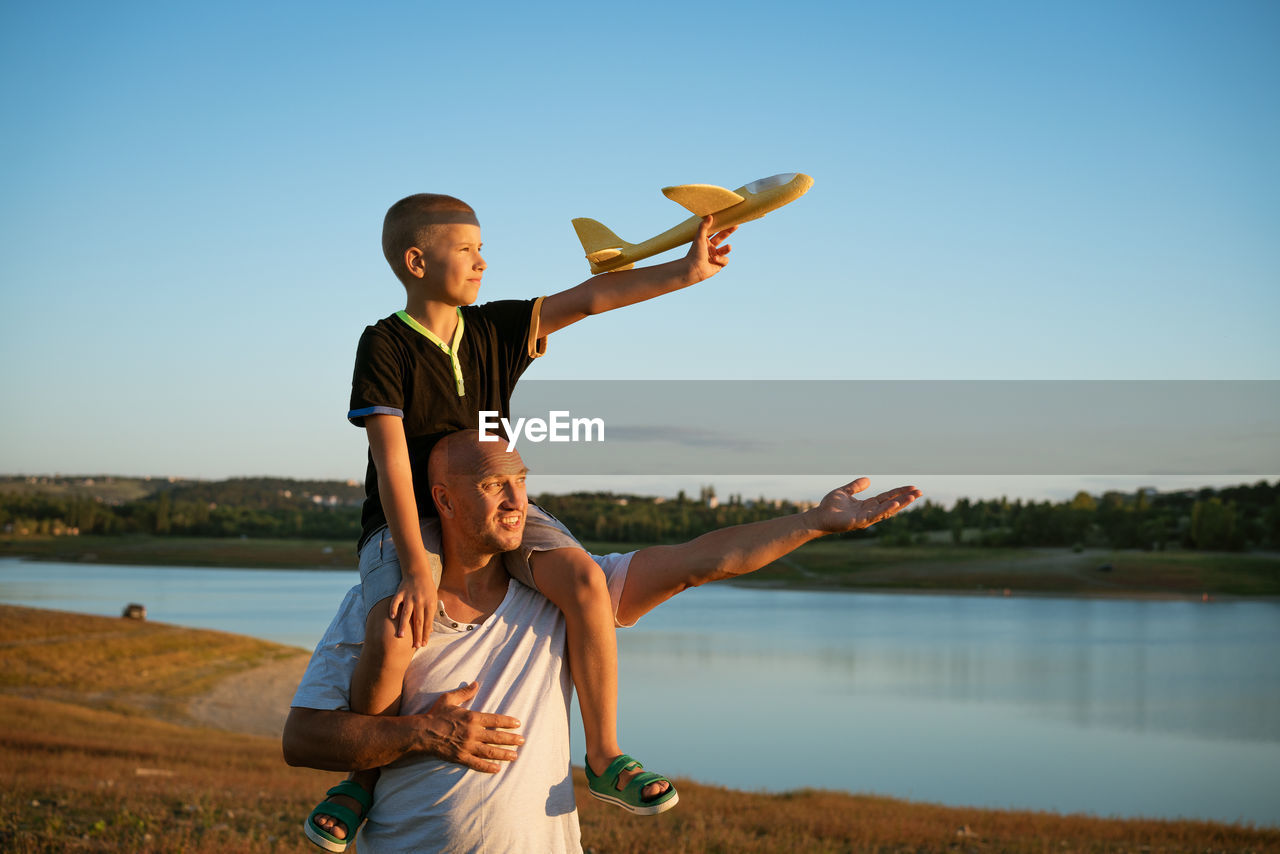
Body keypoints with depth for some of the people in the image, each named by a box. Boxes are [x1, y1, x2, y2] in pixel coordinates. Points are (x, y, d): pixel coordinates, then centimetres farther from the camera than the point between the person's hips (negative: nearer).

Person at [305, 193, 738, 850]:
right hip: (408, 521, -5)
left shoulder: (494, 328, 4)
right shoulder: (385, 346, -11)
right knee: (392, 641, -33)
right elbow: (391, 461, -19)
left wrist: (686, 271, -8)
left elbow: (587, 298, 1)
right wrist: (416, 568, -28)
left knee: (583, 578, -24)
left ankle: (605, 756, -12)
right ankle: (362, 773, -3)